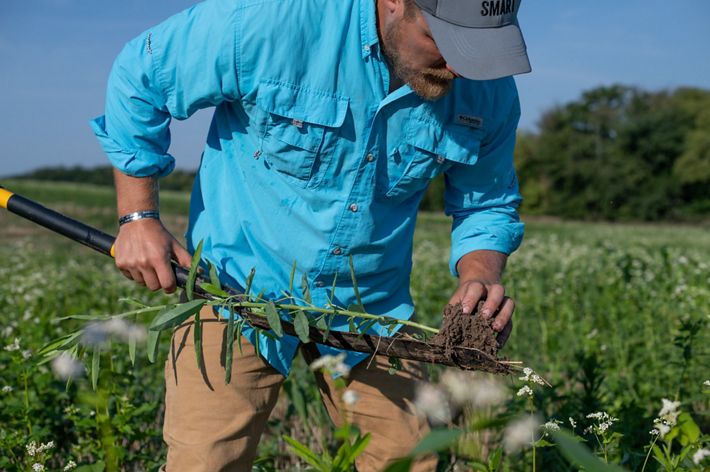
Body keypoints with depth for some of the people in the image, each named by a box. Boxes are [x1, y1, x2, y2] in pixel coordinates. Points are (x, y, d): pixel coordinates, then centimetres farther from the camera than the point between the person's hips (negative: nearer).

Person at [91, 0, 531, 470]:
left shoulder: (490, 93, -10)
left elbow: (487, 206, 6)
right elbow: (139, 79, -8)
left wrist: (481, 278, -15)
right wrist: (138, 218, -9)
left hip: (371, 308, 3)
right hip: (238, 286, -2)